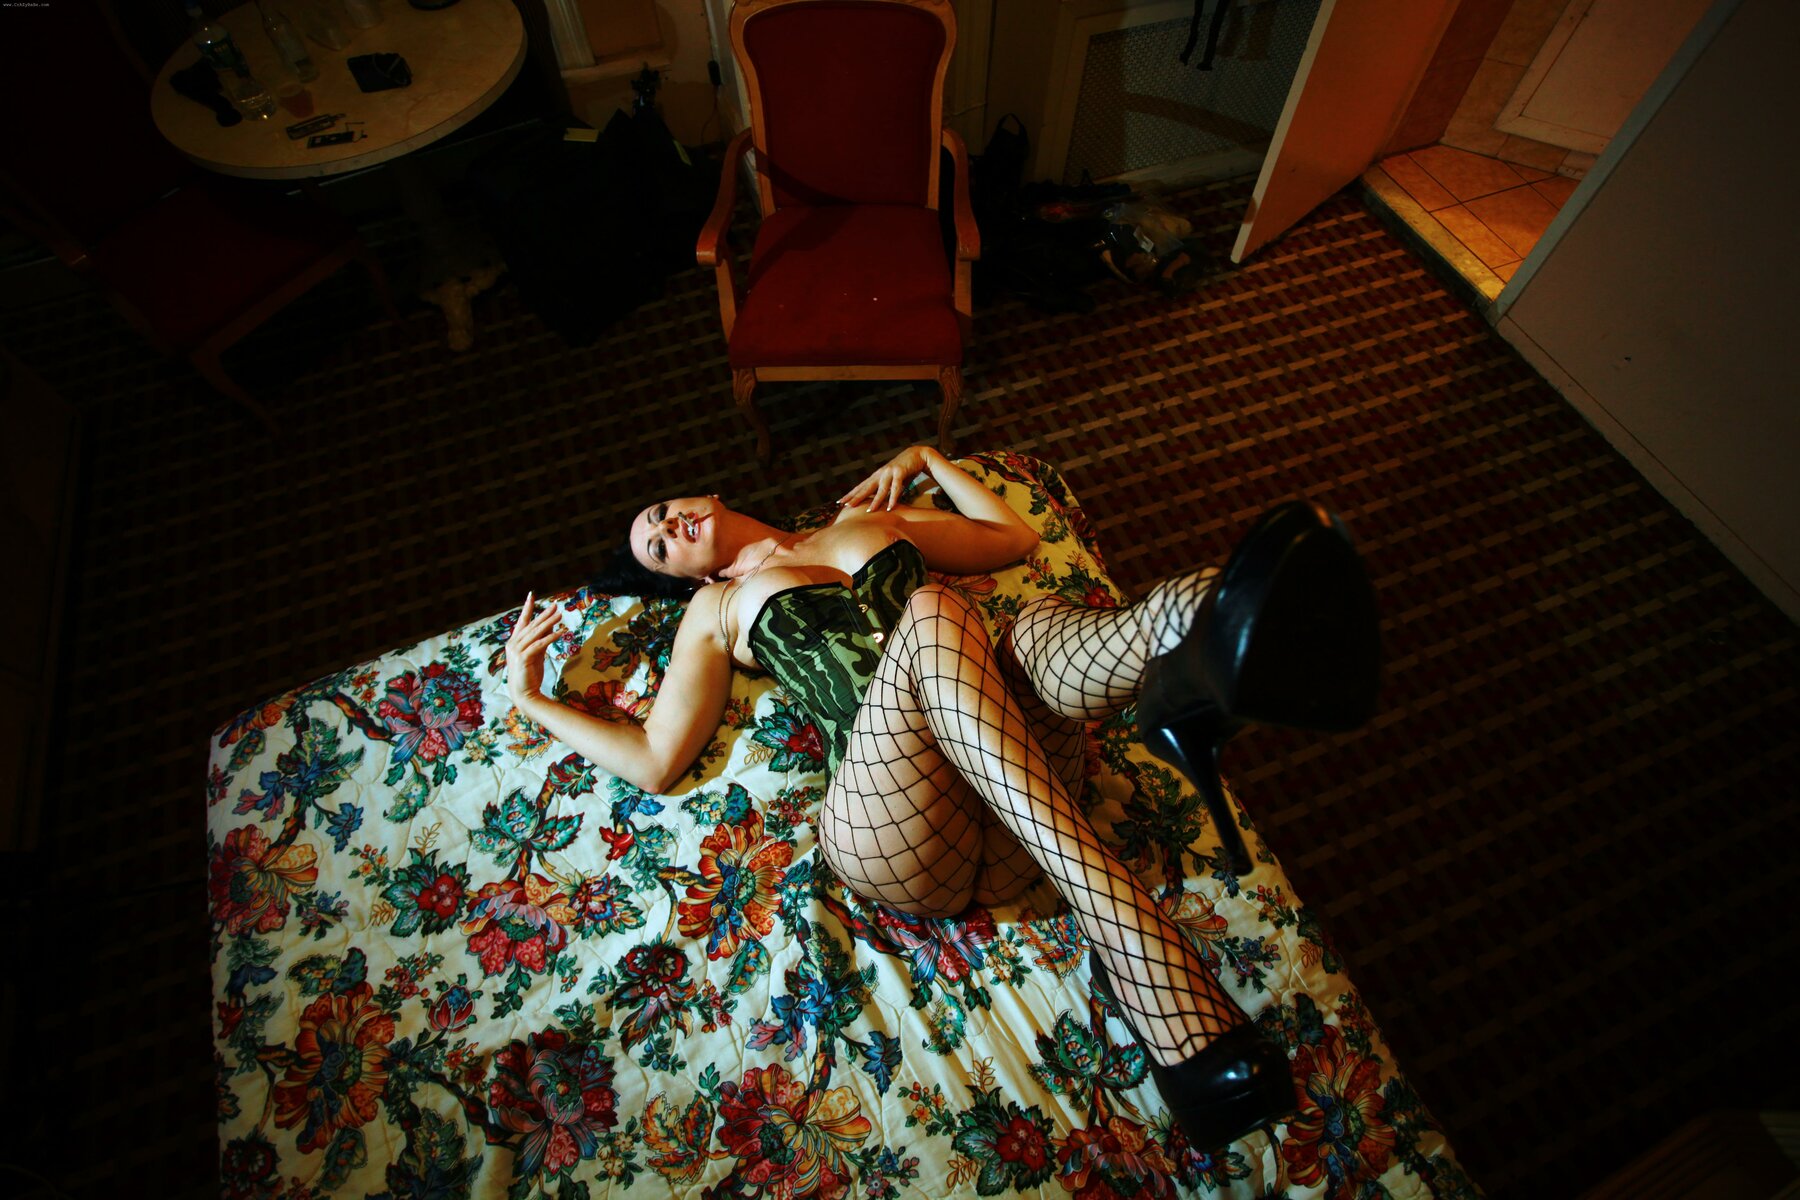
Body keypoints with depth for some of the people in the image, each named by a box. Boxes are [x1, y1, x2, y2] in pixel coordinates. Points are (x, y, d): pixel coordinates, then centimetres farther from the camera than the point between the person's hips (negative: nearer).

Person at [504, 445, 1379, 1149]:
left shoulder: (873, 517, 30)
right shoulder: (719, 609, 22)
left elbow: (1015, 537, 33)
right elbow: (656, 762, 17)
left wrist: (923, 459, 34)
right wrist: (529, 697, 20)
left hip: (1021, 816, 4)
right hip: (895, 846, -3)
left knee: (1045, 629, -26)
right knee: (932, 611, -30)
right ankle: (1140, 955, -48)